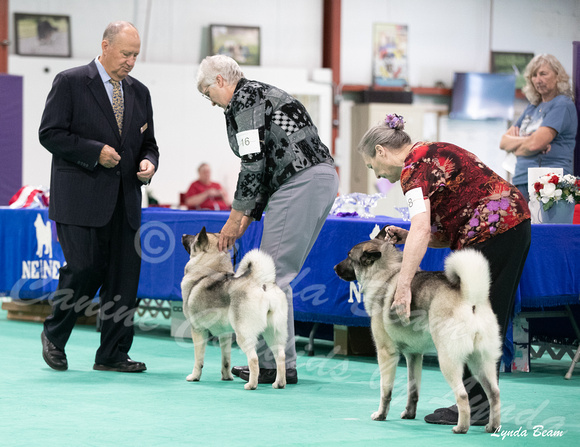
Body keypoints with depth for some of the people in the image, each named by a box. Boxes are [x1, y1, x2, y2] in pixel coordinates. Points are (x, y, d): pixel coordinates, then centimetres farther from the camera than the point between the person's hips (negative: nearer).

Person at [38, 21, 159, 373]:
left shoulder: (139, 93, 14)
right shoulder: (70, 83, -3)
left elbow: (147, 142, 21)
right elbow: (50, 133, -8)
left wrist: (148, 162, -2)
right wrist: (95, 152, -16)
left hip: (124, 200, 6)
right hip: (80, 197, -6)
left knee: (125, 275, 1)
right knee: (85, 269, -10)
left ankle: (113, 355, 9)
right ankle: (54, 336, 14)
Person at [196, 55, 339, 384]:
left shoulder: (243, 99, -4)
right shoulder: (263, 94, 27)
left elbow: (253, 164, -11)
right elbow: (268, 167, 26)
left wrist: (234, 220, -4)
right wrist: (246, 221, 23)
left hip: (300, 183, -10)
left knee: (274, 274, -7)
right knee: (278, 273, 13)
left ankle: (280, 365, -6)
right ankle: (274, 357, 15)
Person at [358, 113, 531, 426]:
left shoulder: (414, 166, -9)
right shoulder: (432, 154, 22)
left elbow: (421, 227, -24)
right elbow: (450, 233, 19)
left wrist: (403, 286, -28)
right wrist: (407, 237, 6)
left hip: (493, 230, -11)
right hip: (515, 224, 11)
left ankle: (474, 405, -8)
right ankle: (482, 405, 14)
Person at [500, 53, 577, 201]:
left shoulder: (562, 105, -3)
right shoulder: (532, 108, 23)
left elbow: (535, 144, -14)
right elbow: (503, 142, 17)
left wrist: (515, 147, 6)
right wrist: (524, 140, -3)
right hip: (520, 182, 7)